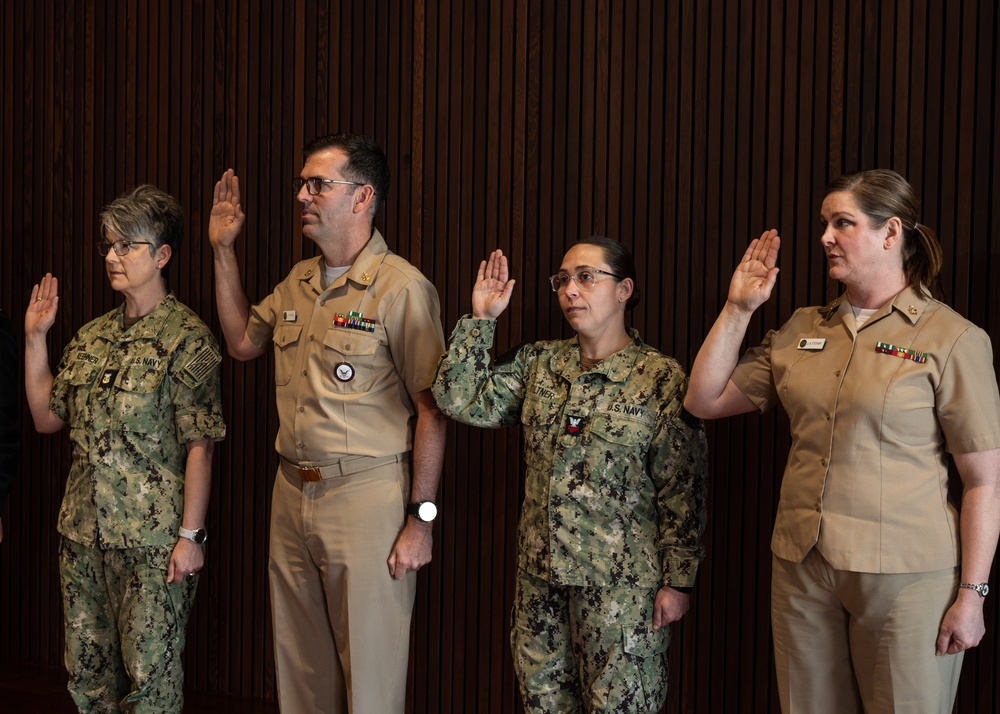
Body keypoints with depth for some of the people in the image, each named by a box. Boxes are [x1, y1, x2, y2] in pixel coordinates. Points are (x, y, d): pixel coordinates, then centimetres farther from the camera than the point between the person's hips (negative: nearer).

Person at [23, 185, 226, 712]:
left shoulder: (186, 339, -8)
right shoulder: (91, 337, 11)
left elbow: (199, 445, -11)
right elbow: (47, 418, 15)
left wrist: (190, 535, -15)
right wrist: (34, 339, 9)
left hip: (152, 538, -6)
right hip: (83, 531, 7)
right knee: (87, 668, 14)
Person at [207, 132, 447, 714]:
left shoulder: (402, 288, -12)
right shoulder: (299, 283, 12)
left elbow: (432, 410, -14)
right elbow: (243, 341, 26)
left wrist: (421, 519, -17)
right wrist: (223, 250, 19)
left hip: (367, 497, -7)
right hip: (292, 493, 7)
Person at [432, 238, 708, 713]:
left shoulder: (661, 379, -8)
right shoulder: (538, 363, 8)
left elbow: (682, 491, -8)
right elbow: (461, 400, 1)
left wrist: (678, 580, -9)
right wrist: (481, 319, -2)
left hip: (621, 582, -5)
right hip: (541, 572, 5)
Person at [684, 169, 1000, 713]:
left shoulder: (952, 339, -7)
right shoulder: (801, 330, 9)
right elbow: (705, 401, 12)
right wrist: (738, 308, 6)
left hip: (906, 576, -5)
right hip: (802, 568, 5)